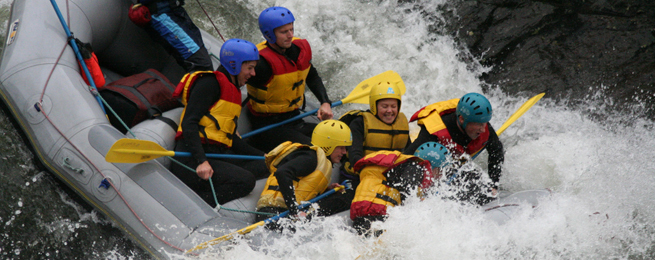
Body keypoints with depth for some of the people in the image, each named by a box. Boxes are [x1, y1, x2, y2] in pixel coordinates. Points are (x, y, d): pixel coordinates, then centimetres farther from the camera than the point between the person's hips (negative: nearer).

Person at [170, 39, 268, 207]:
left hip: (216, 155, 9)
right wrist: (201, 161, -28)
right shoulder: (210, 83, -5)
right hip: (191, 158, -9)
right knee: (245, 181, -26)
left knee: (262, 166, -11)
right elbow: (189, 124, -16)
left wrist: (262, 155, 17)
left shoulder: (233, 92, 25)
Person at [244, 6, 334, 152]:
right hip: (268, 126, -8)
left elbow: (312, 77, 20)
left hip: (294, 120, 8)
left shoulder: (301, 49, 2)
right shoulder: (262, 62, -21)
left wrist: (325, 103, 6)